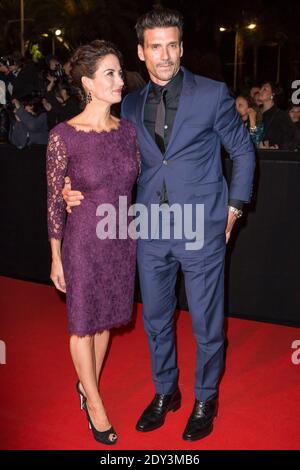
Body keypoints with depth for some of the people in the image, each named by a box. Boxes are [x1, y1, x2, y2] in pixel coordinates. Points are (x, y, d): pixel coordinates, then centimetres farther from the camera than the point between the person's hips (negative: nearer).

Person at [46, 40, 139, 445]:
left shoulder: (127, 130, -2)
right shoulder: (64, 136, -16)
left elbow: (136, 185, 7)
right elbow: (54, 201, -10)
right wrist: (56, 258, -6)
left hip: (122, 237, 5)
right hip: (84, 240, -5)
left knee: (105, 317, 18)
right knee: (84, 322, 11)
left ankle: (87, 383, 42)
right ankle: (94, 402, 30)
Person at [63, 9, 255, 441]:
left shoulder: (213, 94, -5)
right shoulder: (131, 105, 6)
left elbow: (243, 150, 4)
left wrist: (234, 207, 1)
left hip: (202, 229, -3)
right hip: (152, 231, 4)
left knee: (206, 322, 9)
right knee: (155, 318, 16)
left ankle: (205, 399, 32)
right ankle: (165, 392, 38)